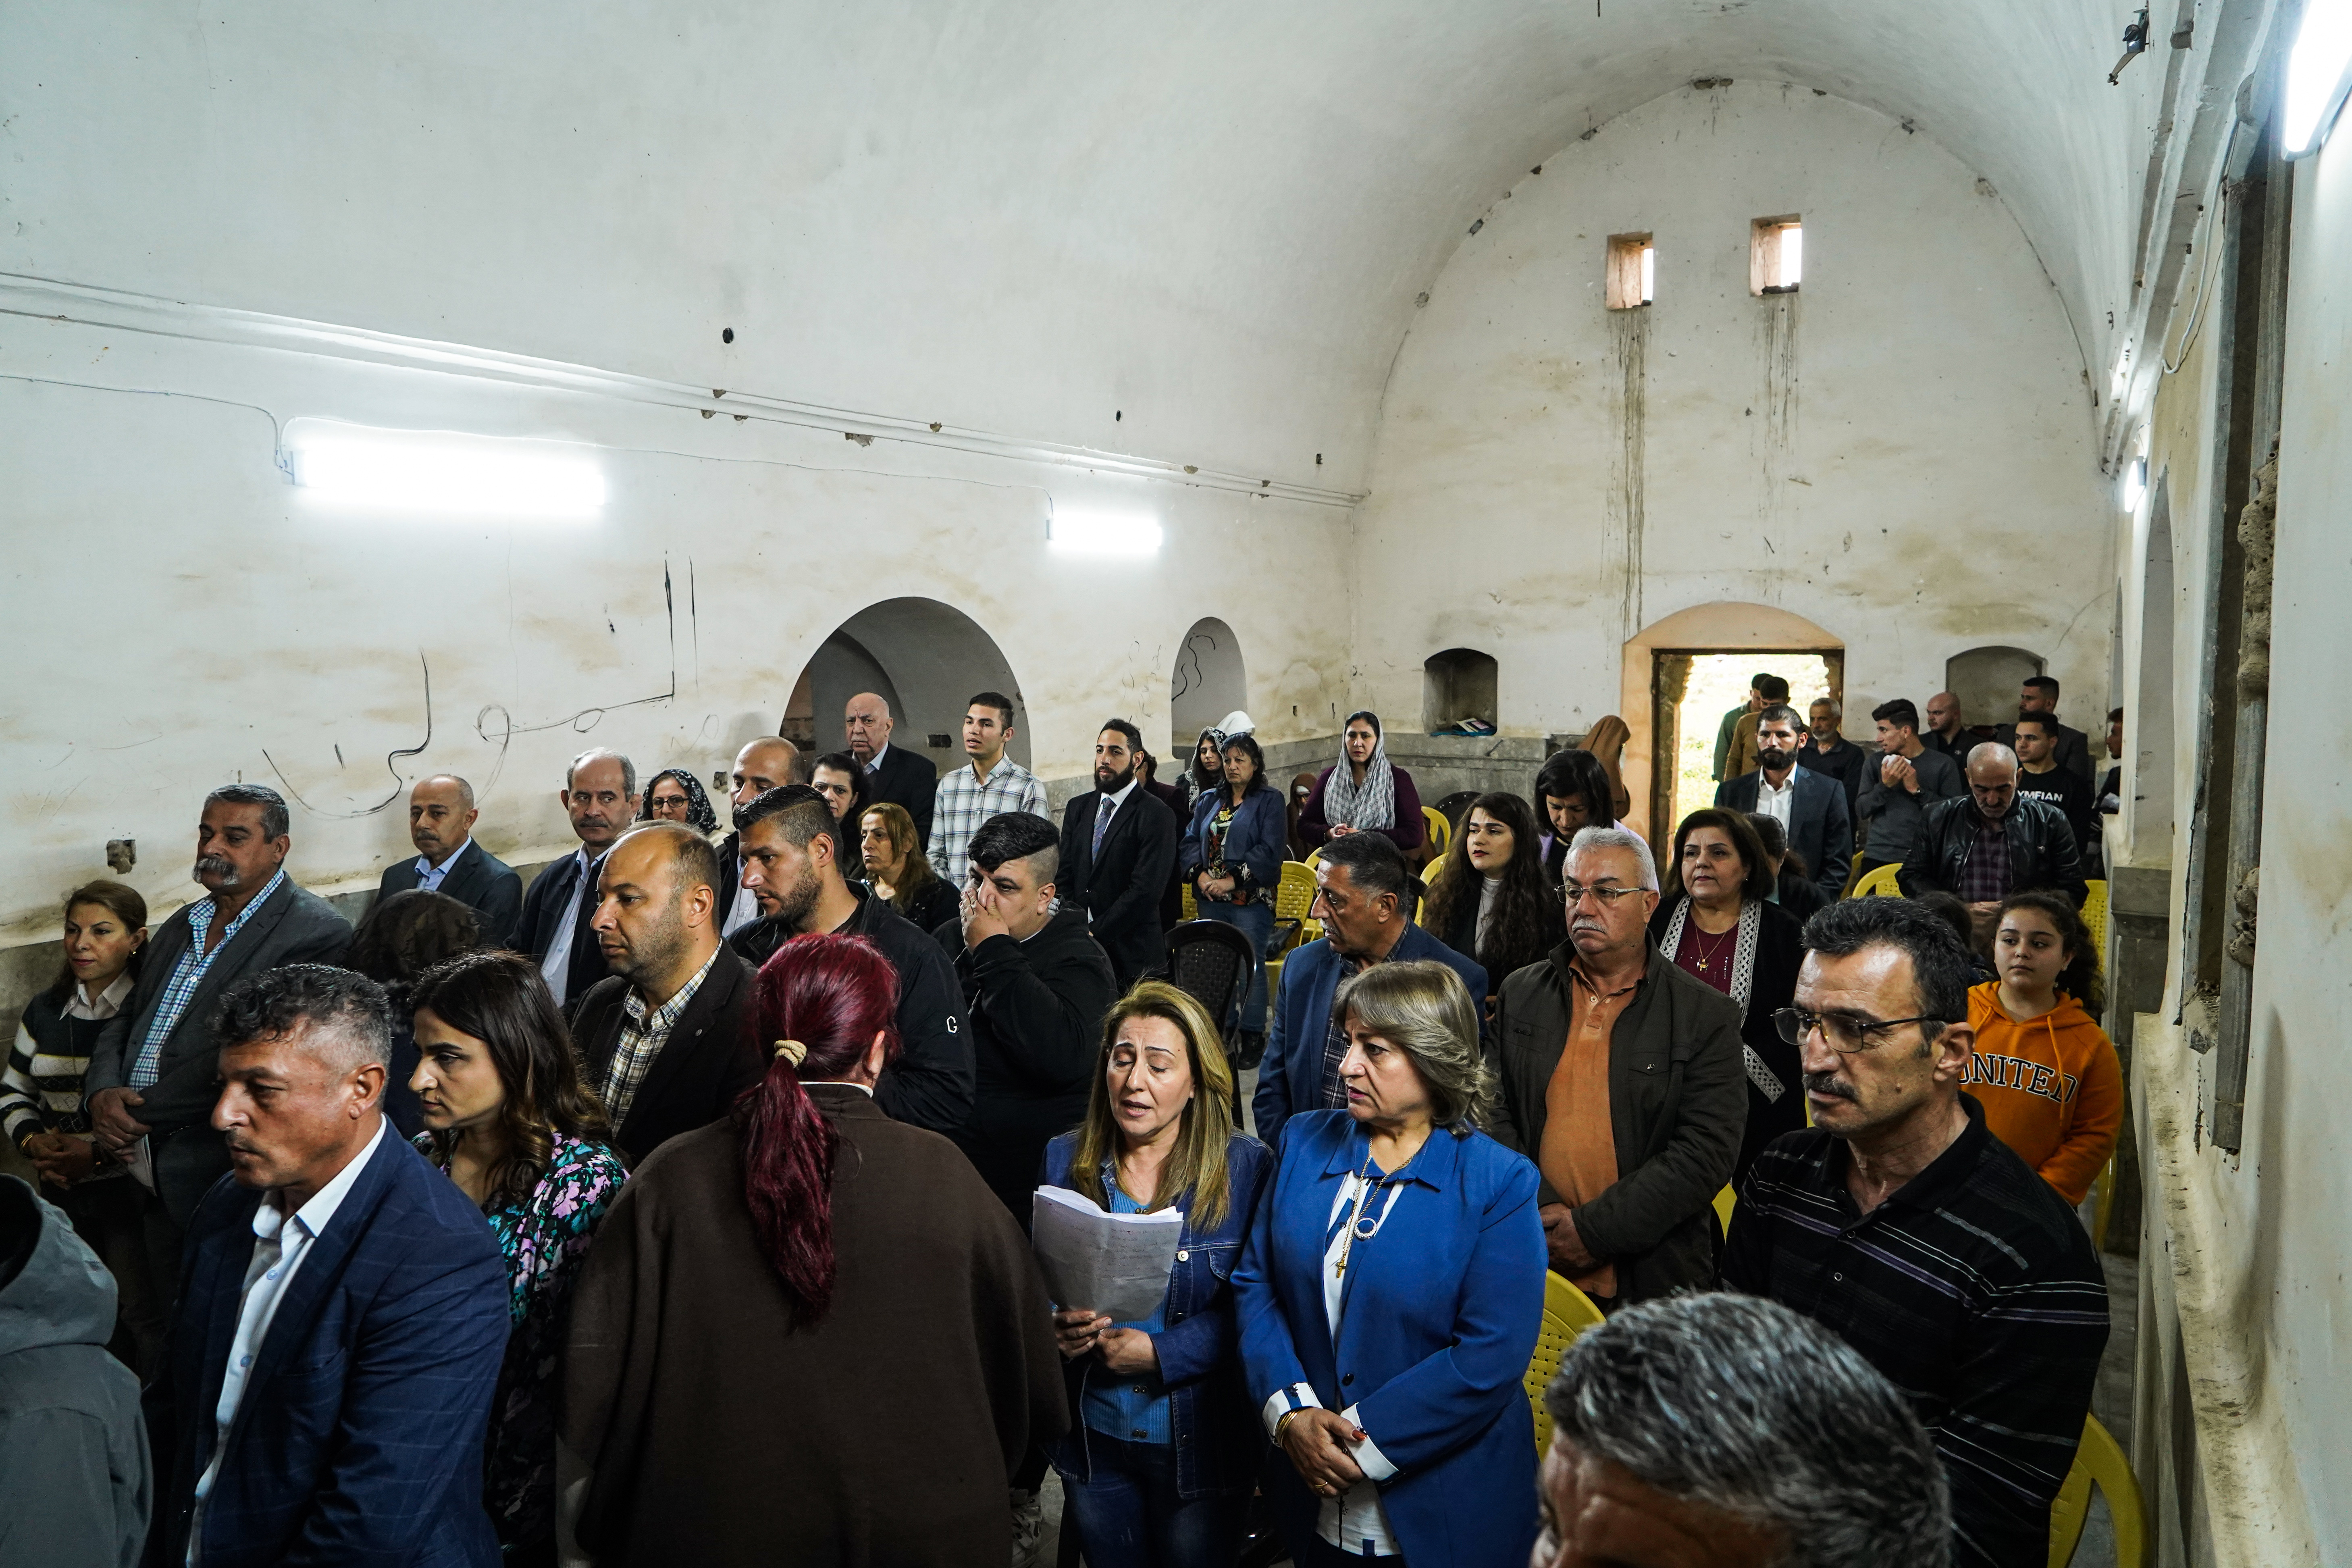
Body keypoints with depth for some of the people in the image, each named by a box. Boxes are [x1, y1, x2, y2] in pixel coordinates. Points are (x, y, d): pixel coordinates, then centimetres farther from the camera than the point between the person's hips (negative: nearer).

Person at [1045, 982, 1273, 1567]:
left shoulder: (1246, 1167, -12)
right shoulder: (1065, 1160, -3)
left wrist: (1160, 1353, -23)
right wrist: (1053, 1327, -17)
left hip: (1201, 1445, -2)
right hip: (1092, 1437, 3)